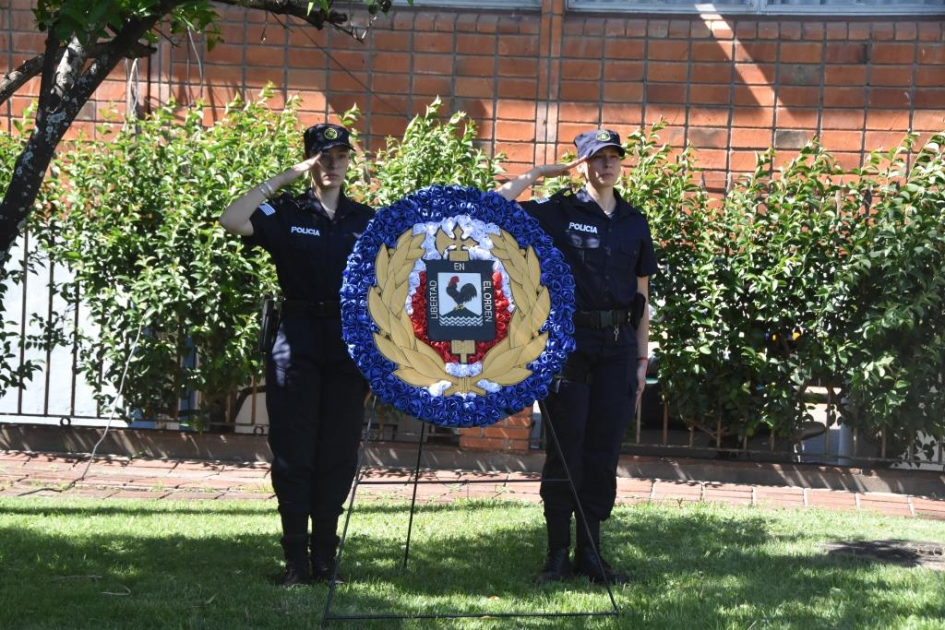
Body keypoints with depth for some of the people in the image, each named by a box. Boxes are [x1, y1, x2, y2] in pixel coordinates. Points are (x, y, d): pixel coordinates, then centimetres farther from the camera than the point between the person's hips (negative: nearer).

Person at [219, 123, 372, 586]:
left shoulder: (366, 219, 11)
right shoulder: (287, 213, 2)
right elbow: (232, 221, -15)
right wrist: (285, 177, -13)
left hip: (349, 343, 2)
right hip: (297, 343, -2)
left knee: (338, 453, 4)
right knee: (294, 453, -2)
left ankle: (325, 556, 13)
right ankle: (296, 560, 3)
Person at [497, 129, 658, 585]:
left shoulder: (634, 223, 12)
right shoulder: (558, 213, 1)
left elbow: (641, 297, 15)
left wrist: (642, 360, 11)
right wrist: (539, 172, -2)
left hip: (617, 344, 3)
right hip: (570, 341, -3)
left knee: (604, 451, 5)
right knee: (565, 448, -1)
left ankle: (590, 551, 12)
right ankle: (558, 553, 6)